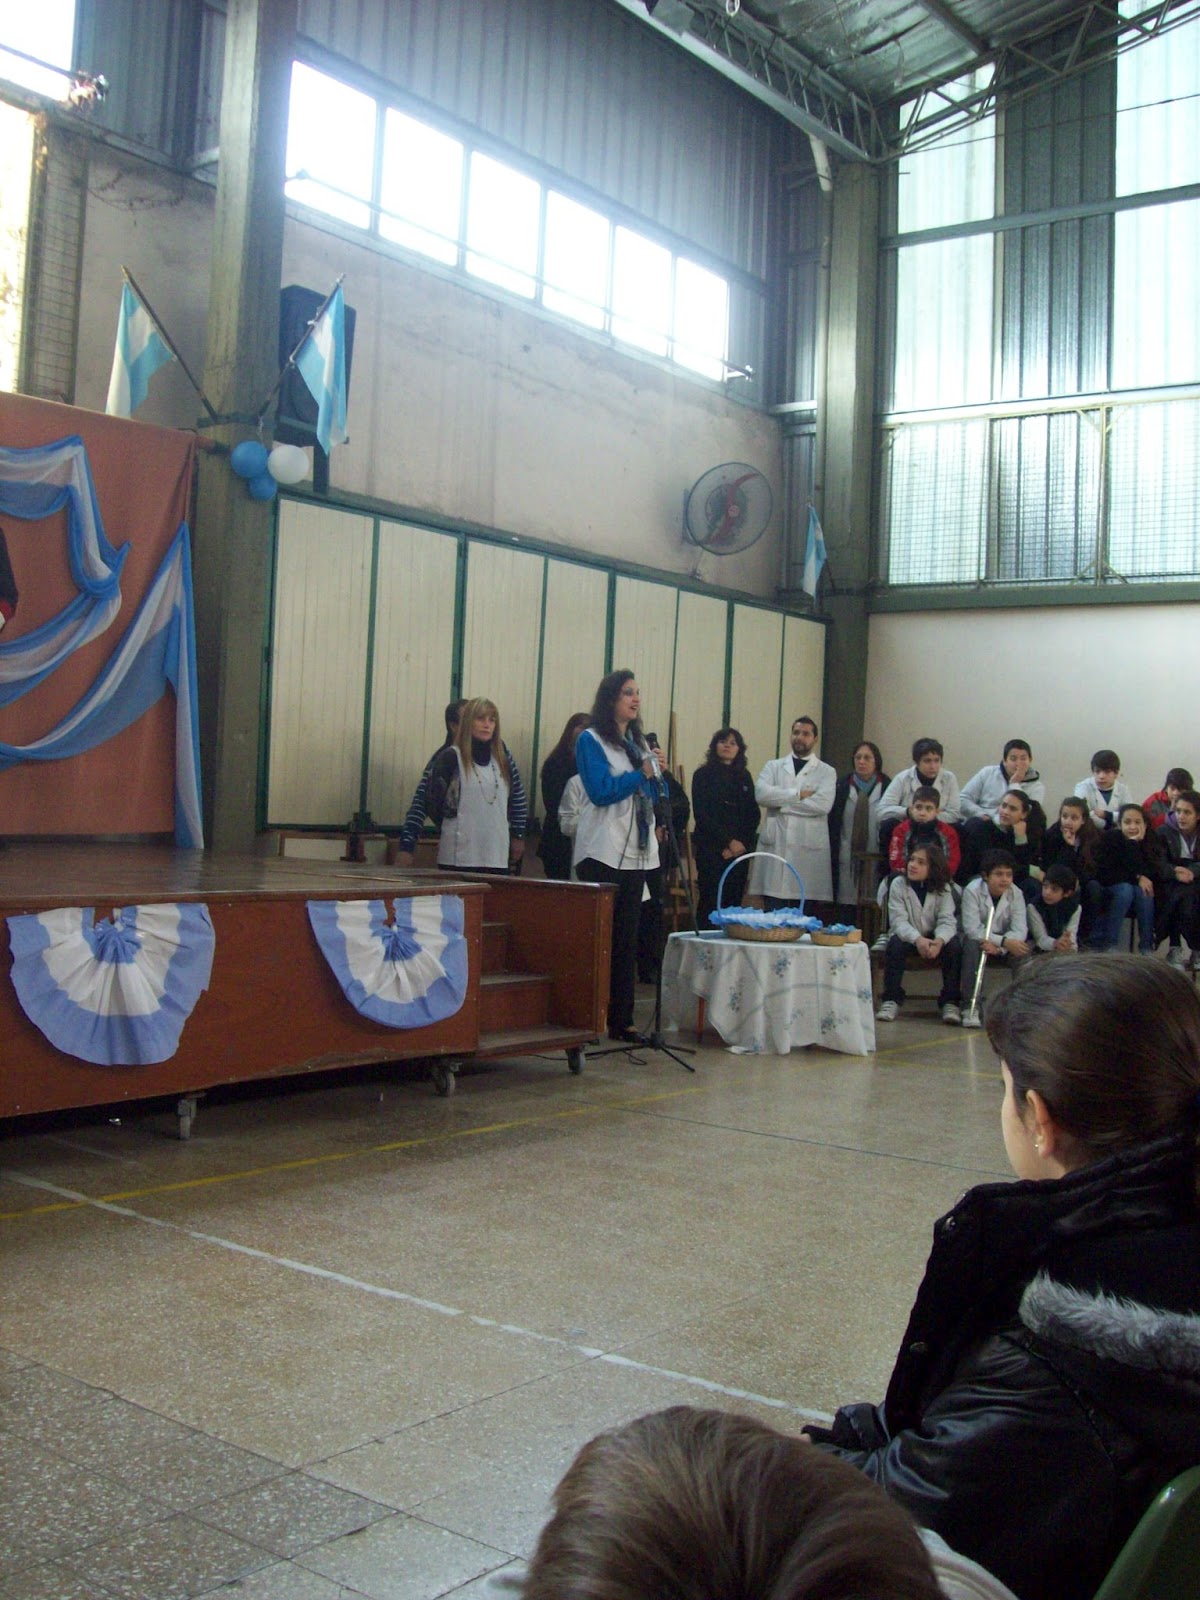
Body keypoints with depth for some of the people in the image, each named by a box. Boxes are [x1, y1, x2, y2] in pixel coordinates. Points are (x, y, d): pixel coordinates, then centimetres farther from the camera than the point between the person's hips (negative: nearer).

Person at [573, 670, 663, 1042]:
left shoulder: (640, 742, 17)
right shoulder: (591, 739, -2)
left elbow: (656, 797, 15)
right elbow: (600, 791, -13)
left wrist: (656, 774, -4)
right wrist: (641, 774, -8)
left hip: (637, 852, 7)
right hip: (603, 851, -6)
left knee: (627, 938, 7)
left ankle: (621, 1019, 12)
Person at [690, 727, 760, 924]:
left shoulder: (744, 777, 15)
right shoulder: (703, 775, 3)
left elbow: (753, 815, 10)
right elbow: (702, 814, -5)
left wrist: (742, 843, -6)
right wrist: (728, 841, -11)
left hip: (740, 850, 4)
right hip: (711, 850, -4)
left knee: (735, 902, -2)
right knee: (710, 901, -9)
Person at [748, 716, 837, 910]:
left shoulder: (826, 772, 9)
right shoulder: (773, 767, 15)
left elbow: (823, 804, -9)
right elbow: (761, 793, -4)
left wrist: (782, 803, -4)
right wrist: (798, 794, -6)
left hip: (808, 850, -1)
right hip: (775, 846, 1)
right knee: (773, 916, -1)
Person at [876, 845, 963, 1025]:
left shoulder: (942, 889, -5)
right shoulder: (899, 884, -10)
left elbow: (947, 921, -15)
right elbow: (898, 921, -19)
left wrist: (939, 940, -38)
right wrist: (918, 939, -39)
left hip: (934, 937, 1)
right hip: (907, 935, -1)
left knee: (953, 946, -27)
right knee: (895, 943, -32)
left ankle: (950, 1002, -18)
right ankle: (891, 1000, -23)